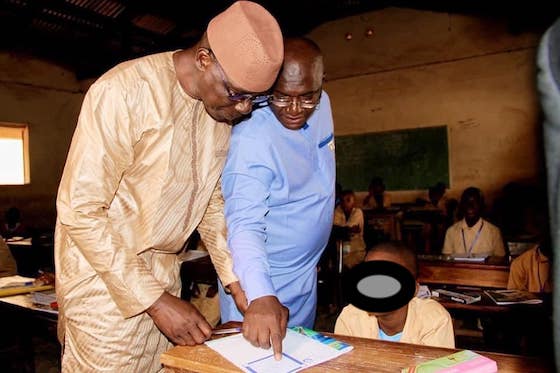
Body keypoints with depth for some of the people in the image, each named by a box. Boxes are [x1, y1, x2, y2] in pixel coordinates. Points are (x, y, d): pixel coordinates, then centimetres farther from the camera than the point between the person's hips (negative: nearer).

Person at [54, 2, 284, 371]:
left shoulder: (225, 107, -2)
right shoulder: (123, 91, -21)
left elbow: (213, 202, 5)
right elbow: (79, 212, -21)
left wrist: (243, 289, -2)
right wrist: (156, 300, -21)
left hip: (163, 273, 6)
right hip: (102, 271, -5)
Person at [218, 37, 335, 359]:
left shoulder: (322, 104, -5)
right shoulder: (252, 138, -29)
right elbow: (245, 223, -37)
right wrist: (260, 296, -49)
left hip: (307, 272, 7)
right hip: (260, 279, -7)